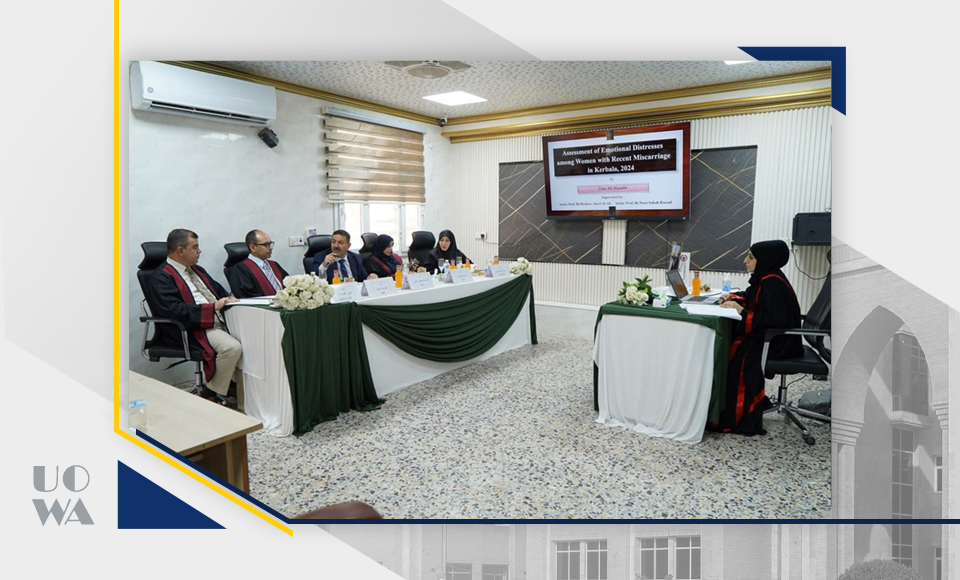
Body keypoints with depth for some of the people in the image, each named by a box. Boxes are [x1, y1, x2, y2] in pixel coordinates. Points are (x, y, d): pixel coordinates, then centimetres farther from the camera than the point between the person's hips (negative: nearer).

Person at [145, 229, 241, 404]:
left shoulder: (197, 270, 22)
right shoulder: (161, 278, -6)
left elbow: (218, 289, 30)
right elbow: (174, 310, -19)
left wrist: (229, 299, 7)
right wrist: (213, 307, -19)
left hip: (219, 322, 9)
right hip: (193, 330, -9)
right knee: (232, 347, -31)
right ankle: (211, 395, -12)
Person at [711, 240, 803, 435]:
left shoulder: (772, 283, -21)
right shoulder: (765, 278, 6)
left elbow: (775, 319, -28)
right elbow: (753, 299, 23)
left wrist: (742, 312, -24)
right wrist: (733, 298, 5)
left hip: (779, 341, -10)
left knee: (736, 353, -18)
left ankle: (737, 417, -9)